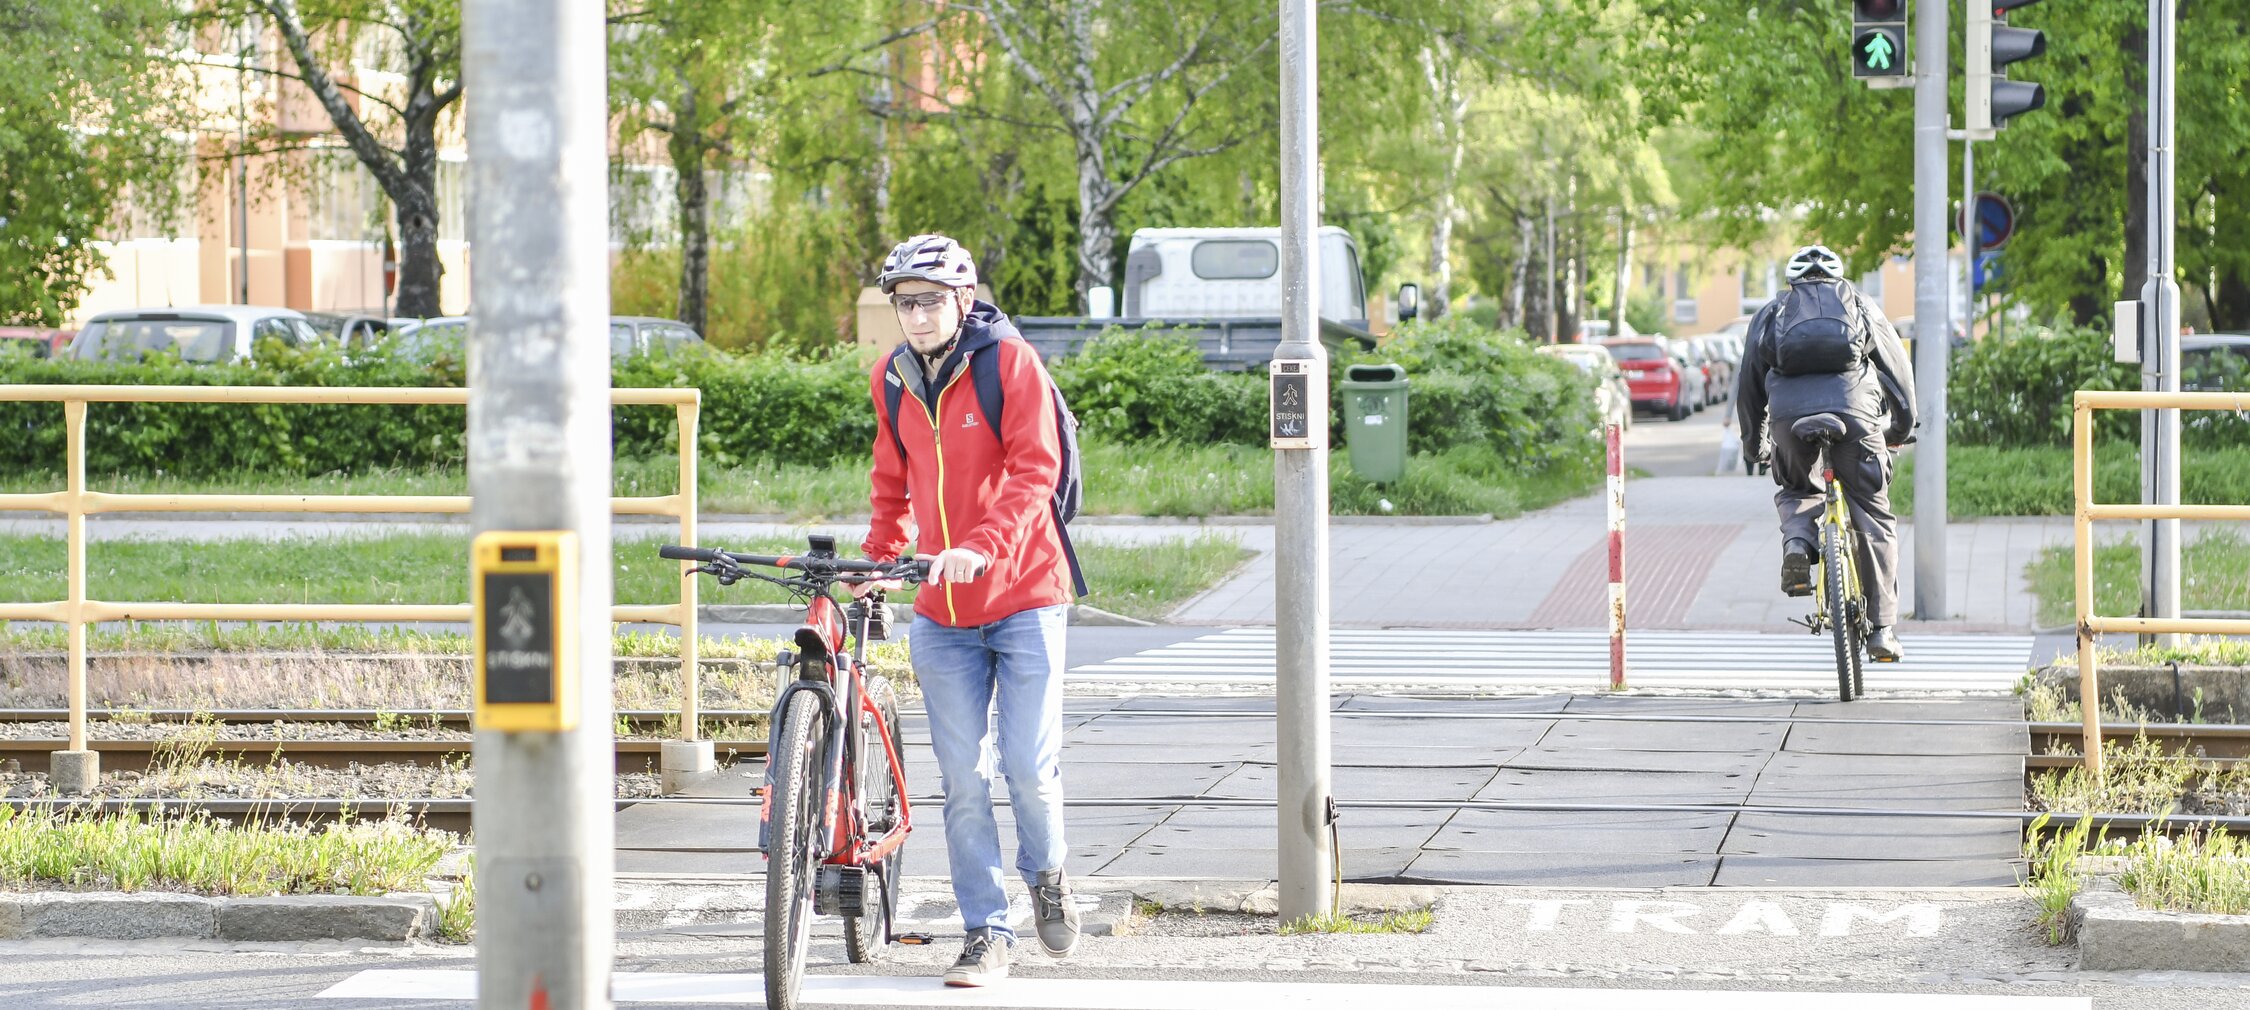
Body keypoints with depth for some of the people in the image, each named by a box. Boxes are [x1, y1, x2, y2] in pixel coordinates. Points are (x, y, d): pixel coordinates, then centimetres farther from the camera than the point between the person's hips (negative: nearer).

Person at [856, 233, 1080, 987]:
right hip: (942, 611, 4)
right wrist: (878, 559, 7)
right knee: (963, 779, 1)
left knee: (1030, 766, -5)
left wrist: (983, 547, -31)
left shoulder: (1009, 362, -9)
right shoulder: (892, 379, 6)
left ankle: (1046, 874, 25)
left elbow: (1034, 471, -17)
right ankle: (986, 934, 8)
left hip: (1023, 594, -4)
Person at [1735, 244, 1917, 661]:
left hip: (1790, 413, 1)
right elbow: (1898, 369, 28)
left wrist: (1750, 445, 38)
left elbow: (1749, 382, 27)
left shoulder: (1771, 312, 26)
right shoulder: (1862, 305, 26)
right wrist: (1901, 429, 41)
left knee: (1795, 490, 29)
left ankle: (1796, 542, -5)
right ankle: (1882, 628, 3)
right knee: (1873, 518, 8)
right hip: (1853, 409, -1)